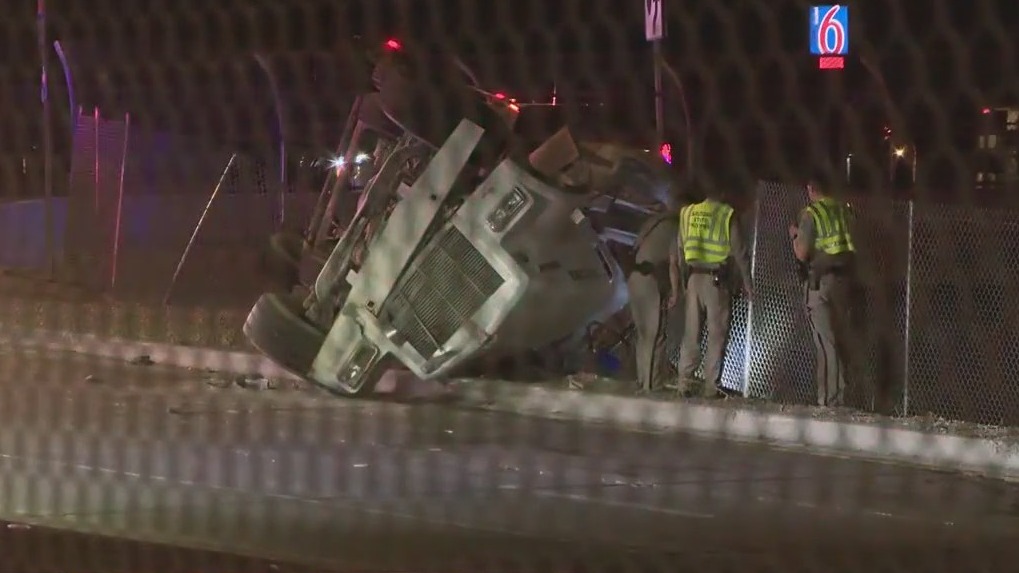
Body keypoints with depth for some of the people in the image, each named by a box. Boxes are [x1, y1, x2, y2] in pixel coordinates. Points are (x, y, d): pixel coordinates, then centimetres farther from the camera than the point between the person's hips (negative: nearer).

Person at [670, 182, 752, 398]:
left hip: (693, 277, 4)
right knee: (717, 334, 1)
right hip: (717, 279, -4)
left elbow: (677, 254, 9)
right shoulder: (727, 215, -4)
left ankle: (685, 382, 6)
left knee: (691, 332, 9)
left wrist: (677, 289, 13)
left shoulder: (687, 213, 8)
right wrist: (746, 282, 3)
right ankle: (710, 386, -2)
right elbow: (740, 252, -7)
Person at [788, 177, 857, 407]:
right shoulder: (844, 210, 9)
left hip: (822, 281, -6)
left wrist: (795, 235, 8)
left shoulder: (811, 214, -9)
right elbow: (854, 246, 17)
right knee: (841, 340, 11)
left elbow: (802, 254, -10)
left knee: (826, 341, -5)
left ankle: (829, 399, -8)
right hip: (845, 279, 6)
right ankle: (840, 396, 14)